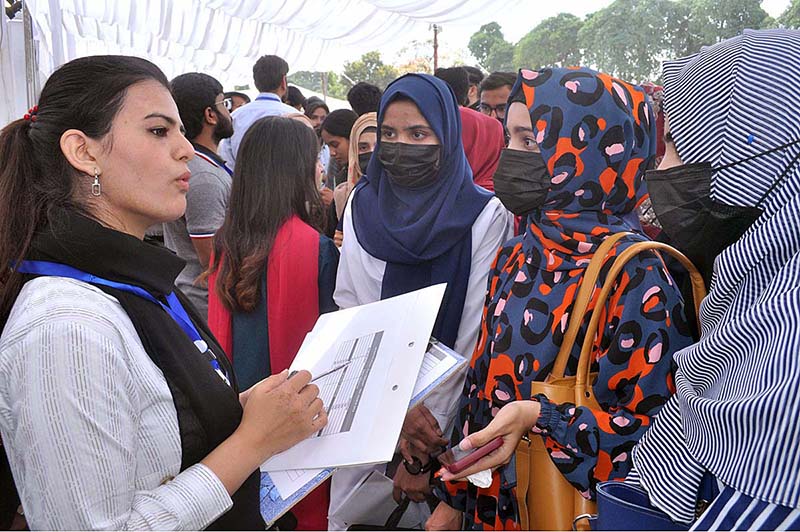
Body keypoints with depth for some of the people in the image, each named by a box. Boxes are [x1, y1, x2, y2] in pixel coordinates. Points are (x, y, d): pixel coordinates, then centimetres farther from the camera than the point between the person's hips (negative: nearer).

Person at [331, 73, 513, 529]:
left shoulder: (485, 215, -10)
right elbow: (346, 311, -1)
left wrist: (434, 419, -16)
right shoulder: (362, 205, 2)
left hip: (448, 414, -3)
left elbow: (475, 333, -12)